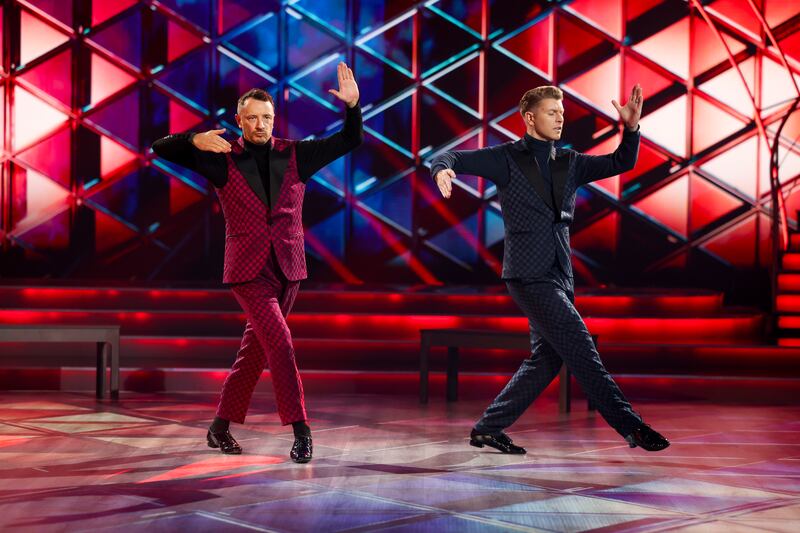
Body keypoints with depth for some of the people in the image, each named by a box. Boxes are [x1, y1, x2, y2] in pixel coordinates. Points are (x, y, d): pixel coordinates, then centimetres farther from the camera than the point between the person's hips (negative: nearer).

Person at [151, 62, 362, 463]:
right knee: (279, 342, -16)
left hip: (287, 267, 4)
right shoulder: (223, 159, -1)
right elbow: (161, 149, -4)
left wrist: (352, 105, -12)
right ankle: (300, 430, -12)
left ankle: (221, 425, 24)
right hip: (248, 269, -4)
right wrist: (195, 140, -24)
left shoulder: (294, 155, 6)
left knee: (256, 348, 10)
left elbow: (348, 141, 6)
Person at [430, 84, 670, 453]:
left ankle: (487, 429, 17)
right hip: (529, 274, -8)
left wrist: (631, 127, -4)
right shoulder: (506, 158, 0)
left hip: (559, 276, 8)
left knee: (547, 359, 8)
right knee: (579, 346, -11)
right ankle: (630, 426, -8)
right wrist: (442, 170, -27)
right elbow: (451, 157, -3)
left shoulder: (569, 162, 16)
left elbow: (621, 162, 14)